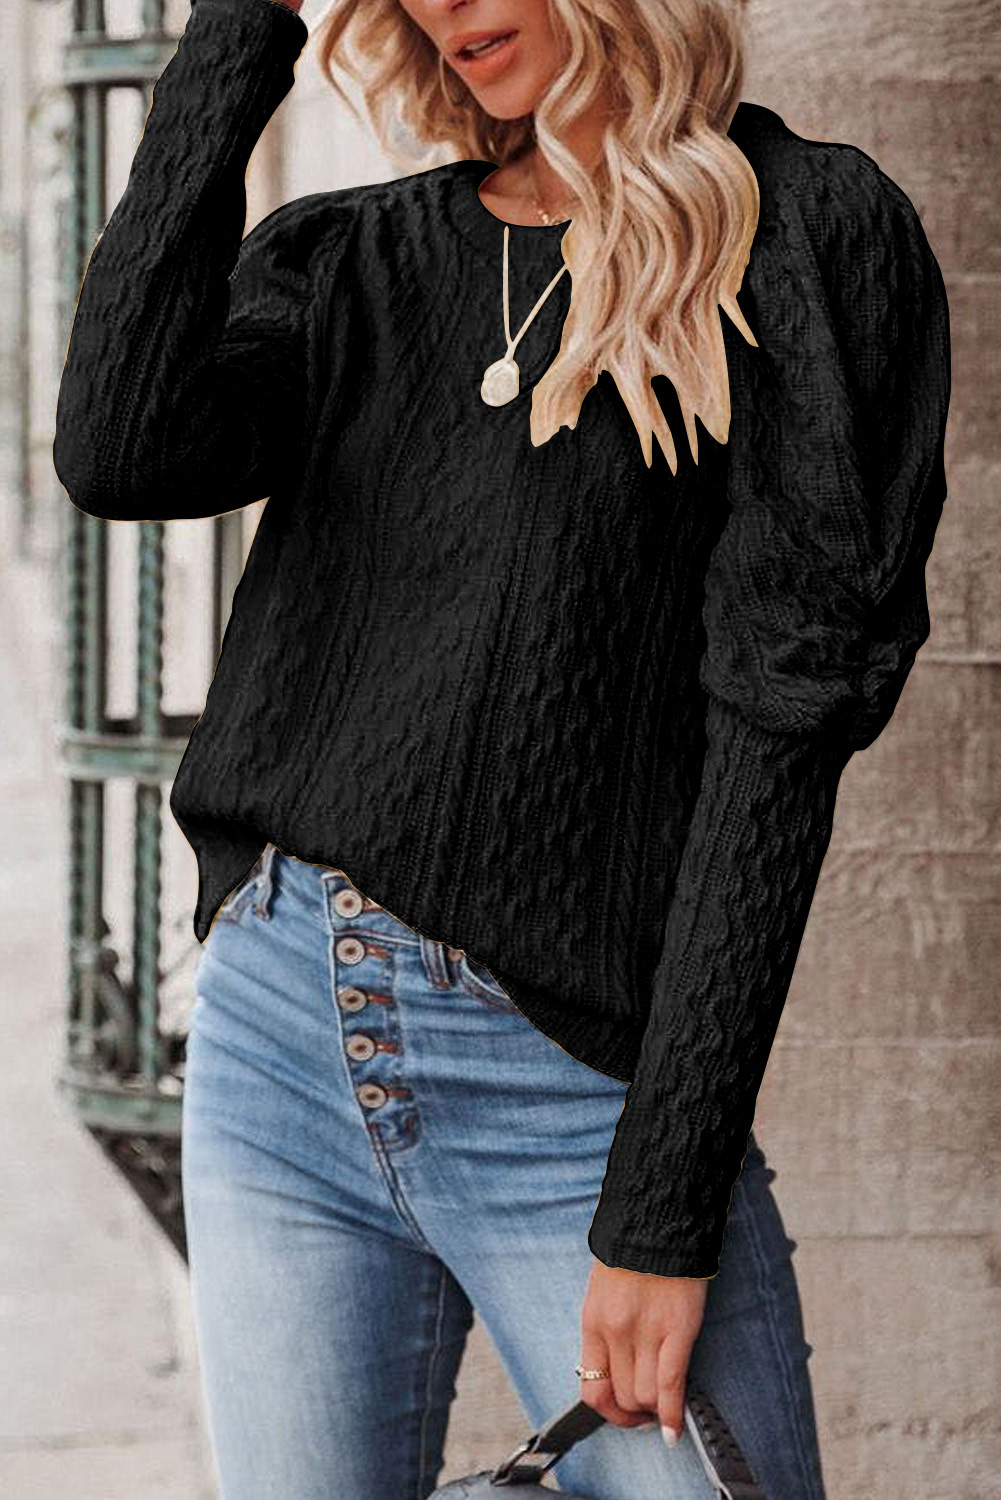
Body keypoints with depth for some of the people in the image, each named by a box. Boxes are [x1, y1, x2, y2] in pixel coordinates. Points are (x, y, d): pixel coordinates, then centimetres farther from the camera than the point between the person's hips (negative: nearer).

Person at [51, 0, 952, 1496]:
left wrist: (665, 1203, -14)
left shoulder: (814, 237, -2)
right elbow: (119, 454, -9)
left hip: (575, 1082, -4)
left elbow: (782, 718, -8)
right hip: (281, 1043, 4)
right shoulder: (342, 258, 11)